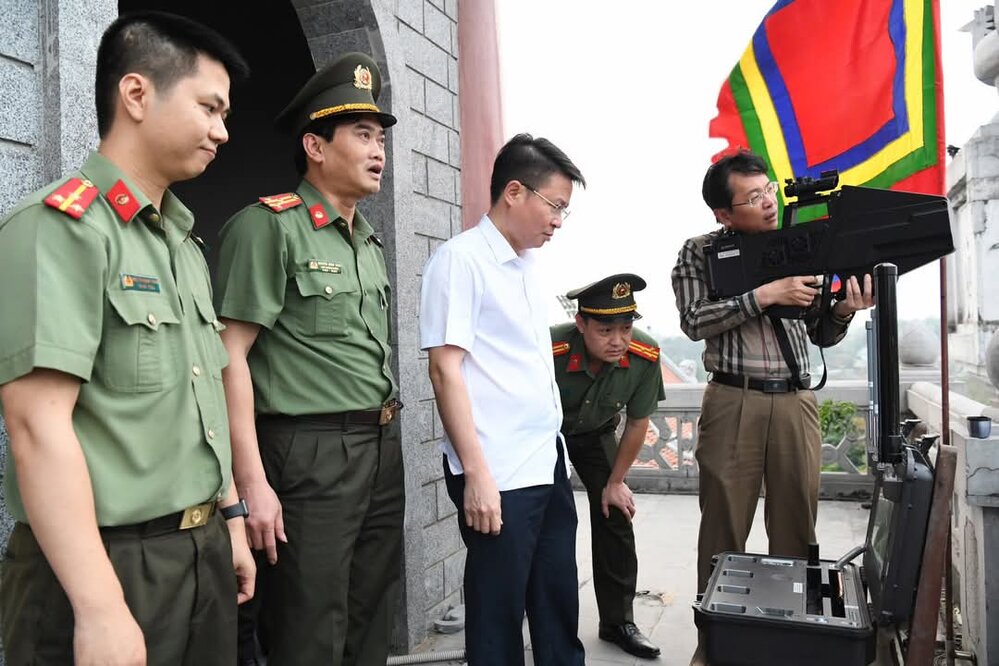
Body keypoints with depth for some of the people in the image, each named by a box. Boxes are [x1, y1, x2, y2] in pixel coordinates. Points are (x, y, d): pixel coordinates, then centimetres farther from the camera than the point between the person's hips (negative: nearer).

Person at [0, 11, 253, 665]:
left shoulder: (185, 244, 11)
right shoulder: (61, 227, -14)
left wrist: (231, 522, 16)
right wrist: (101, 610, -22)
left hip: (204, 557, 8)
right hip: (107, 563, -8)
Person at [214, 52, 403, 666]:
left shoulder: (370, 242, 16)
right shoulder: (268, 226, -8)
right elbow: (231, 355, -13)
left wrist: (386, 442, 16)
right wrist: (253, 482, -18)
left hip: (383, 450, 8)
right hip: (309, 457, -8)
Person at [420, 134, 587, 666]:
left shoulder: (527, 263, 13)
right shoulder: (460, 259, -11)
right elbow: (445, 370, -16)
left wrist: (553, 447, 16)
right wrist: (476, 473, -18)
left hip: (548, 463, 8)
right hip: (498, 475, -8)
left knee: (559, 605, 18)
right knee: (499, 612, 7)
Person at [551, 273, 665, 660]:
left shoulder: (645, 355, -27)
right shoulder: (548, 351, -39)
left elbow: (637, 422, -10)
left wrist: (615, 483, -2)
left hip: (595, 434, 3)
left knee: (615, 516, 0)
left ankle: (618, 621, 15)